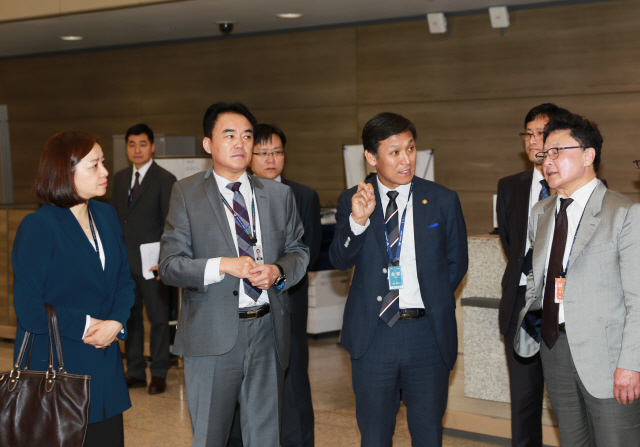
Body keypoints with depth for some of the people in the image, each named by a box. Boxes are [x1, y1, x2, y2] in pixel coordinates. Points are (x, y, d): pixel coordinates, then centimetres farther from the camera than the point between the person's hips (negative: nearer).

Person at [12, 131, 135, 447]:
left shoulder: (106, 216, 8)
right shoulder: (37, 227, -12)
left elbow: (124, 279, 10)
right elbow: (29, 308, -15)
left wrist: (115, 323, -9)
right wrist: (86, 326, -11)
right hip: (55, 367, -6)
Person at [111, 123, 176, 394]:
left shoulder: (165, 180, -5)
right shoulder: (120, 178, 13)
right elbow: (114, 217, 16)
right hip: (124, 260, 6)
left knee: (158, 318, 2)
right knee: (130, 317, 11)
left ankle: (158, 374, 11)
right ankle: (135, 372, 21)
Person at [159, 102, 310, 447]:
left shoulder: (279, 195, 10)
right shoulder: (186, 193, -1)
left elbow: (298, 250, 15)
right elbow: (170, 265, -7)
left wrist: (278, 271, -8)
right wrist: (224, 266, -21)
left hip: (268, 331, 3)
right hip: (212, 336, -3)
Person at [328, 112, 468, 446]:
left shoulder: (443, 200, 2)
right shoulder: (352, 201, 2)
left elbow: (457, 261, 11)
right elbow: (339, 261, -10)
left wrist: (433, 301, 3)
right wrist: (357, 220, -26)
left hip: (428, 334, 0)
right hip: (373, 333, 0)